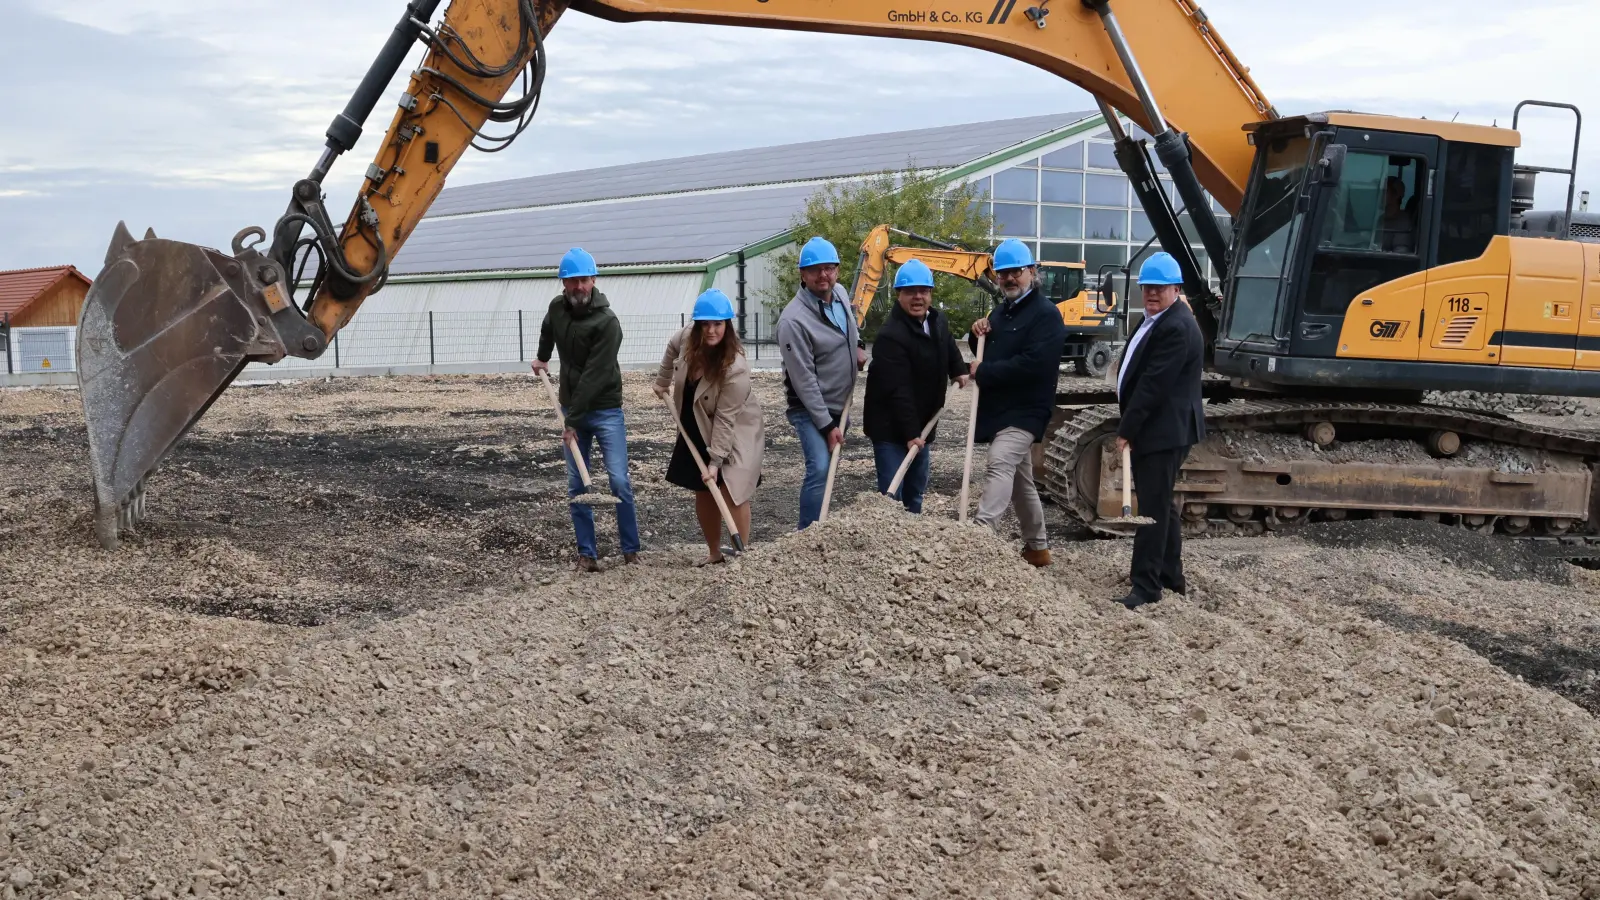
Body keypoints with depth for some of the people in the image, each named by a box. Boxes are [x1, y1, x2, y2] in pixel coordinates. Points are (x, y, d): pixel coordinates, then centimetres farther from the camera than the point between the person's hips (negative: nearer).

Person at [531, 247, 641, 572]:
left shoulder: (607, 322, -20)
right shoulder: (556, 307, 0)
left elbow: (594, 376, -24)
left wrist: (574, 422, -24)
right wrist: (542, 359, 35)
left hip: (605, 410, -5)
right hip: (571, 408, 5)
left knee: (619, 480, -7)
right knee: (576, 485, 5)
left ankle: (630, 549, 5)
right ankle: (586, 552, 12)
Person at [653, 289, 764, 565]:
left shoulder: (736, 368, -31)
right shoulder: (688, 338, -14)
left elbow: (725, 419, -29)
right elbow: (672, 348, 14)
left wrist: (715, 461, -29)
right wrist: (663, 381, 19)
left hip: (734, 433, -6)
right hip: (697, 431, 6)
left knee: (731, 490, -16)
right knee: (703, 492, 11)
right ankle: (714, 552, 25)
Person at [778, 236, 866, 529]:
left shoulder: (840, 293, 1)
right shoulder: (794, 320, -24)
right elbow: (804, 380, -23)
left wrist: (857, 345, 9)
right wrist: (826, 425, -22)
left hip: (840, 405, 8)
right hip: (811, 409, -8)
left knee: (829, 468, 14)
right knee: (820, 470, -21)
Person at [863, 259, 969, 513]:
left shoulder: (938, 321, 3)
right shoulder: (891, 336, -25)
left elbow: (949, 347, 30)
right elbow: (898, 391, -28)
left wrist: (959, 370, 14)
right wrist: (910, 433, -28)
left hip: (921, 424, 9)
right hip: (891, 427, -9)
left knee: (916, 489, 20)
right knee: (892, 492, -11)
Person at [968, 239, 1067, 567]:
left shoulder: (1046, 314, -11)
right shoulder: (1001, 311, 16)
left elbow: (1034, 364, -24)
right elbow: (988, 355, 23)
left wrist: (984, 373, -19)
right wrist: (979, 336, 0)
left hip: (1024, 411, -9)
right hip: (998, 410, 9)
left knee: (1000, 465, -26)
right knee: (1019, 479, 16)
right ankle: (1037, 547, 28)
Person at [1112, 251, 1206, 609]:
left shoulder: (1176, 328, -18)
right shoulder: (1156, 320, 16)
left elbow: (1153, 384, -22)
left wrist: (1126, 429, -18)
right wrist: (1129, 427, 16)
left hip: (1164, 431, -11)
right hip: (1151, 429, 11)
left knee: (1153, 506, -8)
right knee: (1159, 504, 18)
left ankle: (1147, 587, -5)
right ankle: (1171, 576, 29)